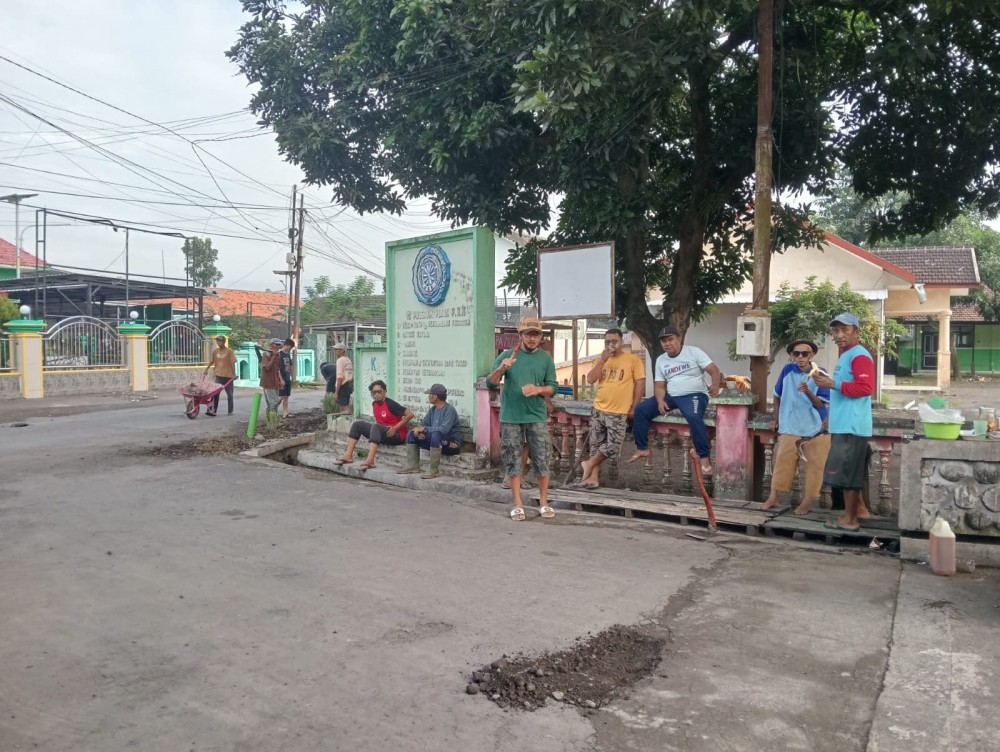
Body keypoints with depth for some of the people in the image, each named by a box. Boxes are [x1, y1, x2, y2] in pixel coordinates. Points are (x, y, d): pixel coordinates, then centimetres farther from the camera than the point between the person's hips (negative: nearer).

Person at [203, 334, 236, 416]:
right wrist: (205, 371, 8)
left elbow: (233, 363, -8)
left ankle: (230, 411, 15)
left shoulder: (229, 351, -6)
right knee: (215, 393, -3)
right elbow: (211, 362, 11)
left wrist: (234, 374, -14)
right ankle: (213, 410, -5)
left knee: (229, 394, 7)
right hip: (218, 375, 3)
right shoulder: (215, 351, 5)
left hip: (228, 376, -3)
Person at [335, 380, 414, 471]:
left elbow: (410, 414, -19)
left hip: (397, 435, -8)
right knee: (357, 424, 2)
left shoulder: (391, 404, -15)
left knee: (376, 427, -35)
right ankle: (348, 456, -9)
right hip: (382, 434, 9)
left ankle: (370, 461, -48)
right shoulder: (374, 404, 6)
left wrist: (395, 428, -19)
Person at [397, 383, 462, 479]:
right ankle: (413, 466, 1)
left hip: (452, 444, -8)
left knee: (436, 435, -39)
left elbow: (444, 429, -30)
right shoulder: (433, 409, 8)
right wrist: (420, 432, -15)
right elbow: (424, 425, 10)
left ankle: (434, 470, -32)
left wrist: (425, 429, -21)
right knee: (412, 433, 3)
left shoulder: (450, 410, -18)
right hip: (436, 442, 8)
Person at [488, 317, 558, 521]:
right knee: (513, 460, 3)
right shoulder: (507, 354, 2)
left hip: (537, 417, 1)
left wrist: (538, 389, -15)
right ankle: (518, 504, 13)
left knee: (541, 460, 3)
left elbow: (552, 388, 5)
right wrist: (501, 369, -20)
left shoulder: (545, 358, 6)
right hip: (511, 417, 0)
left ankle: (544, 502, 16)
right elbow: (491, 382, -1)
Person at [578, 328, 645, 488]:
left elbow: (640, 384, -4)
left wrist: (634, 408, -6)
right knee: (596, 445, 7)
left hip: (618, 413, -4)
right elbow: (590, 380, -2)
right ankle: (594, 476, 14)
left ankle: (589, 464, 13)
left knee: (612, 447, -7)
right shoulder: (601, 360, 10)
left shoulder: (633, 359, -3)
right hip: (598, 409, 4)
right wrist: (602, 360, -9)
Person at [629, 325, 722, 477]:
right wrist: (660, 401, -12)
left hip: (694, 395, -5)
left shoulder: (693, 351, -3)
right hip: (670, 396, 5)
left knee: (694, 417, -37)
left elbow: (714, 370, -8)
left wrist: (715, 386, -30)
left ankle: (705, 457, -27)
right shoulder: (660, 360, 11)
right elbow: (659, 385, 9)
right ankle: (642, 448, 0)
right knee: (641, 409, -10)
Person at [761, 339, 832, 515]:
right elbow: (777, 395, 10)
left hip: (816, 429, -1)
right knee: (782, 461, -1)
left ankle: (807, 501, 10)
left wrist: (808, 391, -28)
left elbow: (821, 404, -10)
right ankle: (773, 497, 6)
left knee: (815, 465, 0)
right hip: (790, 428, 1)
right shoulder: (788, 370, -2)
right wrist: (777, 418, 13)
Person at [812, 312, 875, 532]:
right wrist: (828, 382, 18)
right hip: (844, 425, 10)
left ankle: (850, 519, 2)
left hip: (852, 426, -10)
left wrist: (833, 384, -22)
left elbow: (865, 387, -25)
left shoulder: (859, 356, -13)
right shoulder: (845, 356, 19)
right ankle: (859, 509, 26)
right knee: (849, 471, 17)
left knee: (846, 472, -5)